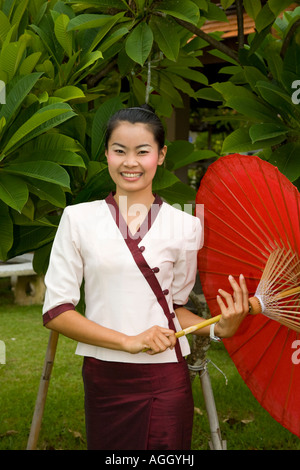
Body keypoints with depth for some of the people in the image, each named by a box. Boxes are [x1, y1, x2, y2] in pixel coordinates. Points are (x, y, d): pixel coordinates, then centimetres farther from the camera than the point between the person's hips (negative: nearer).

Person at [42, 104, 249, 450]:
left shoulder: (184, 226, 2)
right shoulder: (78, 218, 0)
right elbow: (55, 311, -4)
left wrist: (219, 328, -7)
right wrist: (129, 341, -13)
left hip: (166, 380, 0)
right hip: (103, 379, 0)